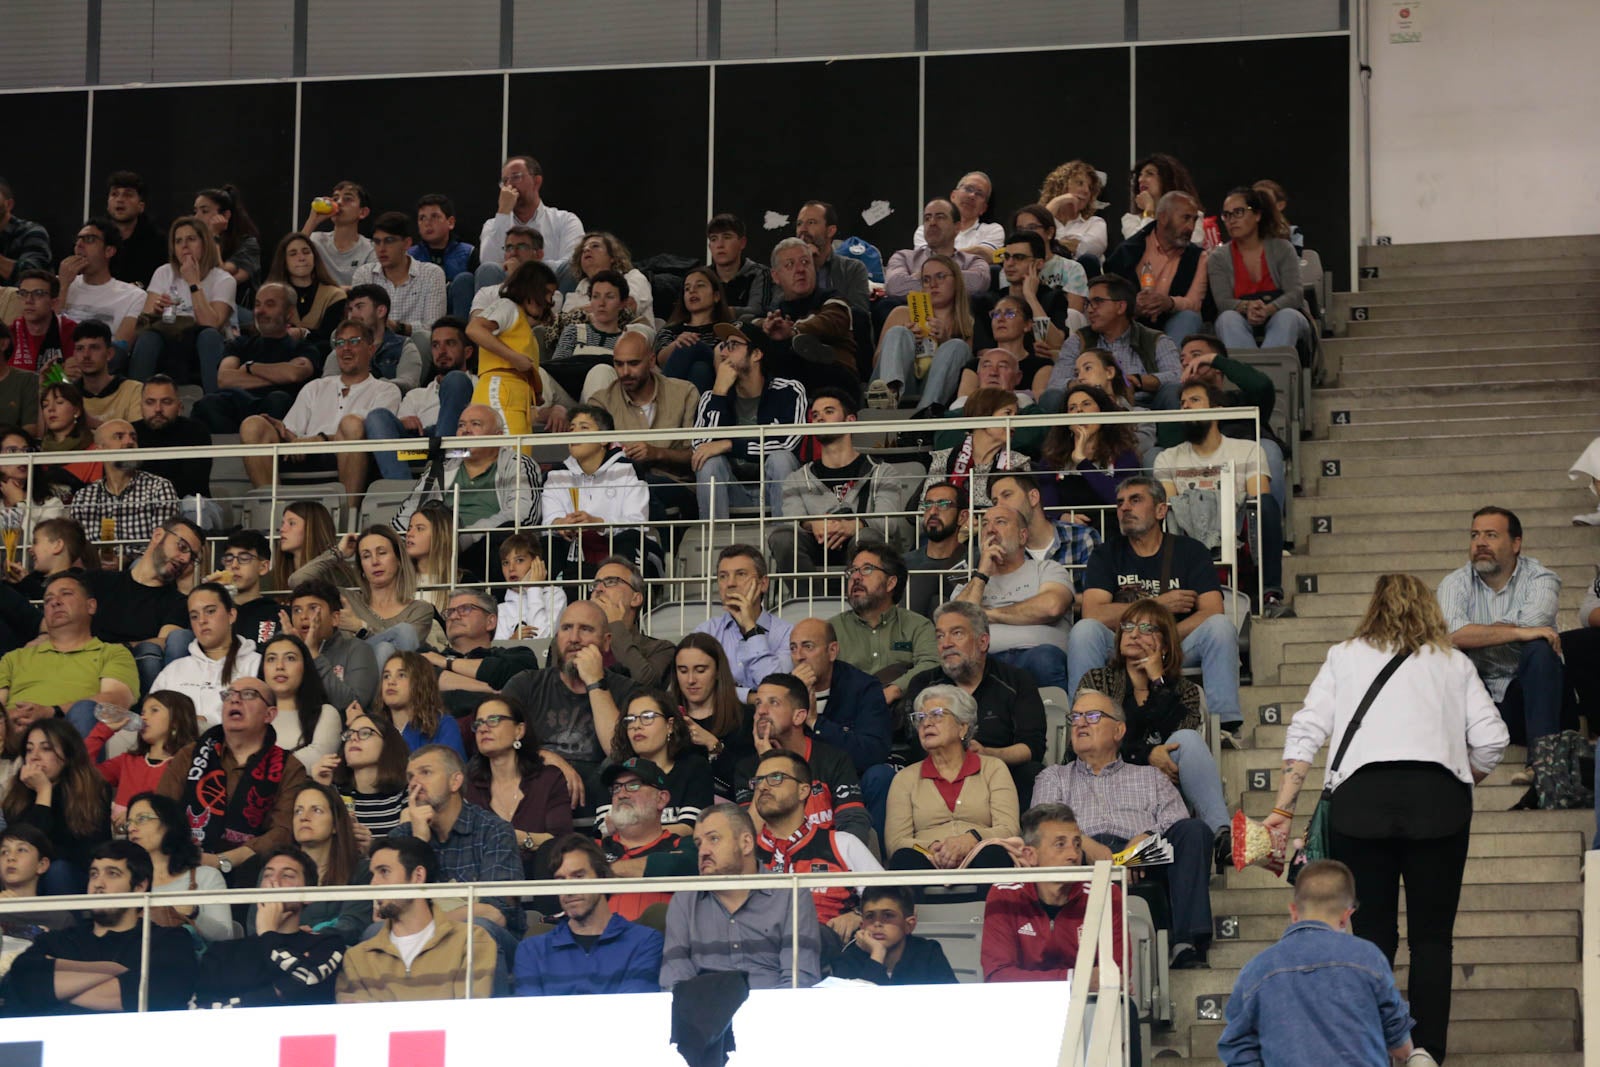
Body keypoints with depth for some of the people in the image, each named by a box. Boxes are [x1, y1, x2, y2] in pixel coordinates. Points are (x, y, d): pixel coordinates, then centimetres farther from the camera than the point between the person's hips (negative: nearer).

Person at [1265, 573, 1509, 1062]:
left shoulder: (1344, 657, 17)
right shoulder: (1455, 664, 17)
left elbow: (1305, 731, 7)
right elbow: (1491, 741, 7)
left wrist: (1281, 809, 6)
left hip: (1361, 796, 0)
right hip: (1439, 797, 0)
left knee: (1371, 935, 4)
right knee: (1431, 938, 5)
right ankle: (1428, 1054, -2)